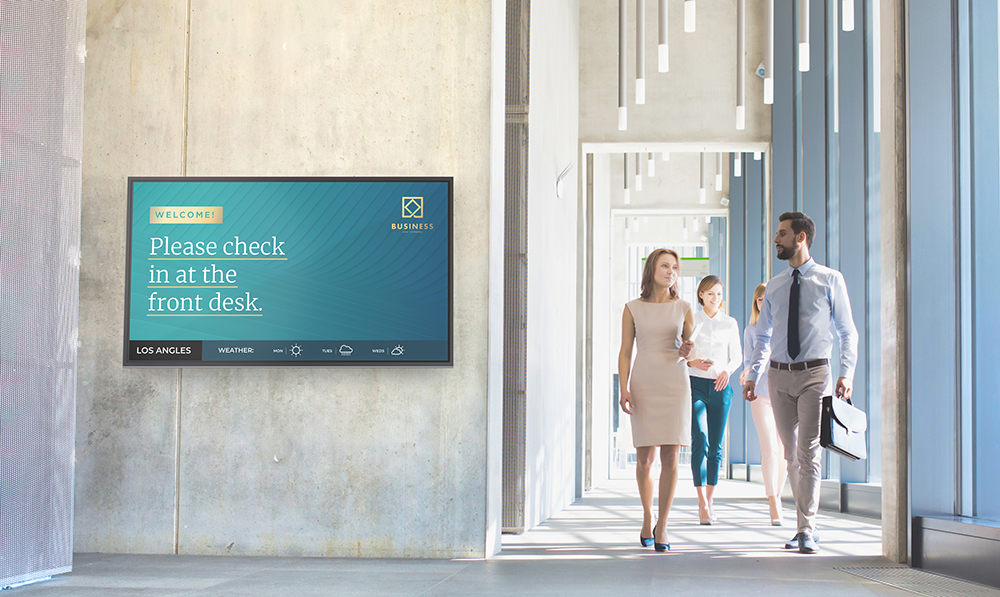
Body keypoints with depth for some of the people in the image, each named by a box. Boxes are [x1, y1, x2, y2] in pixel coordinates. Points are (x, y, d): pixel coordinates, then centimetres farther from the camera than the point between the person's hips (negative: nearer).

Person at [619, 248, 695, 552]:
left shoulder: (682, 308, 7)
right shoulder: (633, 309, 5)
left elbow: (689, 349, 12)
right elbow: (625, 351, 6)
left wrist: (686, 352, -13)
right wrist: (623, 389, -4)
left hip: (675, 384, 0)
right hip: (643, 385, 0)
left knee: (670, 458, -5)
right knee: (644, 457, 1)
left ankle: (661, 525, 4)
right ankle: (647, 517, 23)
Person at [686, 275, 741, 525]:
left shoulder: (730, 323, 8)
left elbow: (737, 356, 10)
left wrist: (727, 370, -11)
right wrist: (692, 362, -15)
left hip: (721, 387, 2)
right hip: (695, 384, -2)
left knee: (716, 446, 4)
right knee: (700, 441, -15)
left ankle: (709, 500, 16)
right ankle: (702, 503, -14)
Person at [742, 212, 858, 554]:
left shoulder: (830, 280, 1)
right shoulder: (774, 287, 12)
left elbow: (847, 331, 1)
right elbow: (763, 337, 16)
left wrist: (846, 373, -11)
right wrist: (752, 376, 6)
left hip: (814, 373, -4)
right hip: (779, 374, 4)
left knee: (809, 452, -12)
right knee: (791, 455, 7)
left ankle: (807, 531, -10)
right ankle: (805, 525, 18)